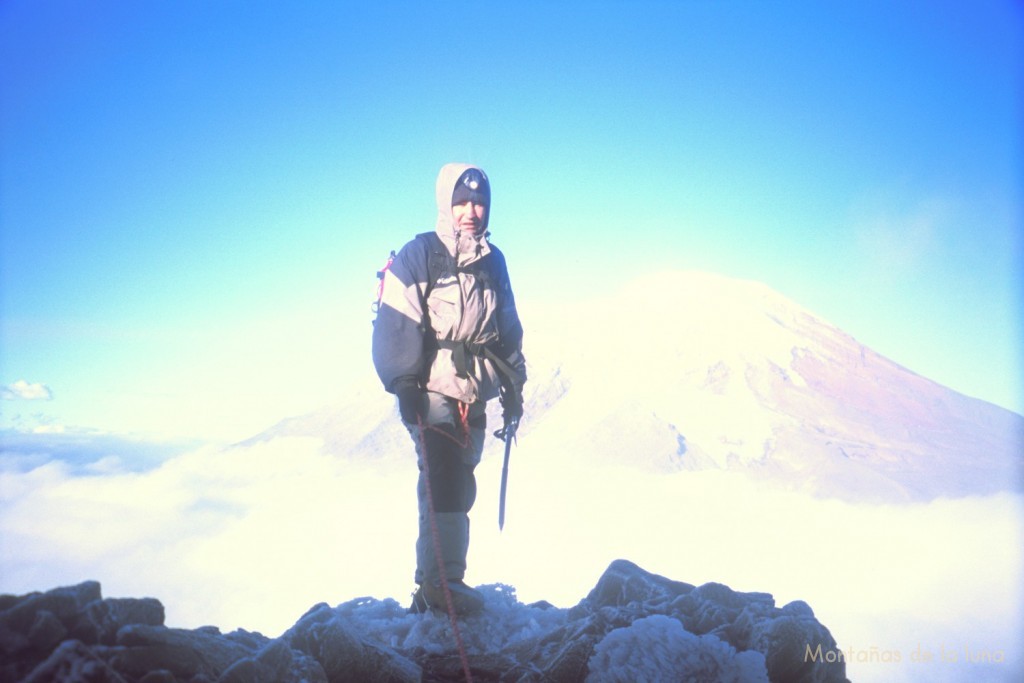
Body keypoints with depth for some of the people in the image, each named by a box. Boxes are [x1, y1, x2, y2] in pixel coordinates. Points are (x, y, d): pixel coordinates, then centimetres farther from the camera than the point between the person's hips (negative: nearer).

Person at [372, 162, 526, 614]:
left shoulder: (493, 261, 14)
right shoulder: (419, 256, -5)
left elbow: (509, 329, 20)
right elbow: (395, 324, -10)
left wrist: (514, 386, 18)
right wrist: (404, 384, -16)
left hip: (475, 396, 6)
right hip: (433, 390, -6)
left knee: (458, 487, 10)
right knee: (444, 481, -13)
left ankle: (438, 583, 19)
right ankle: (440, 584, -7)